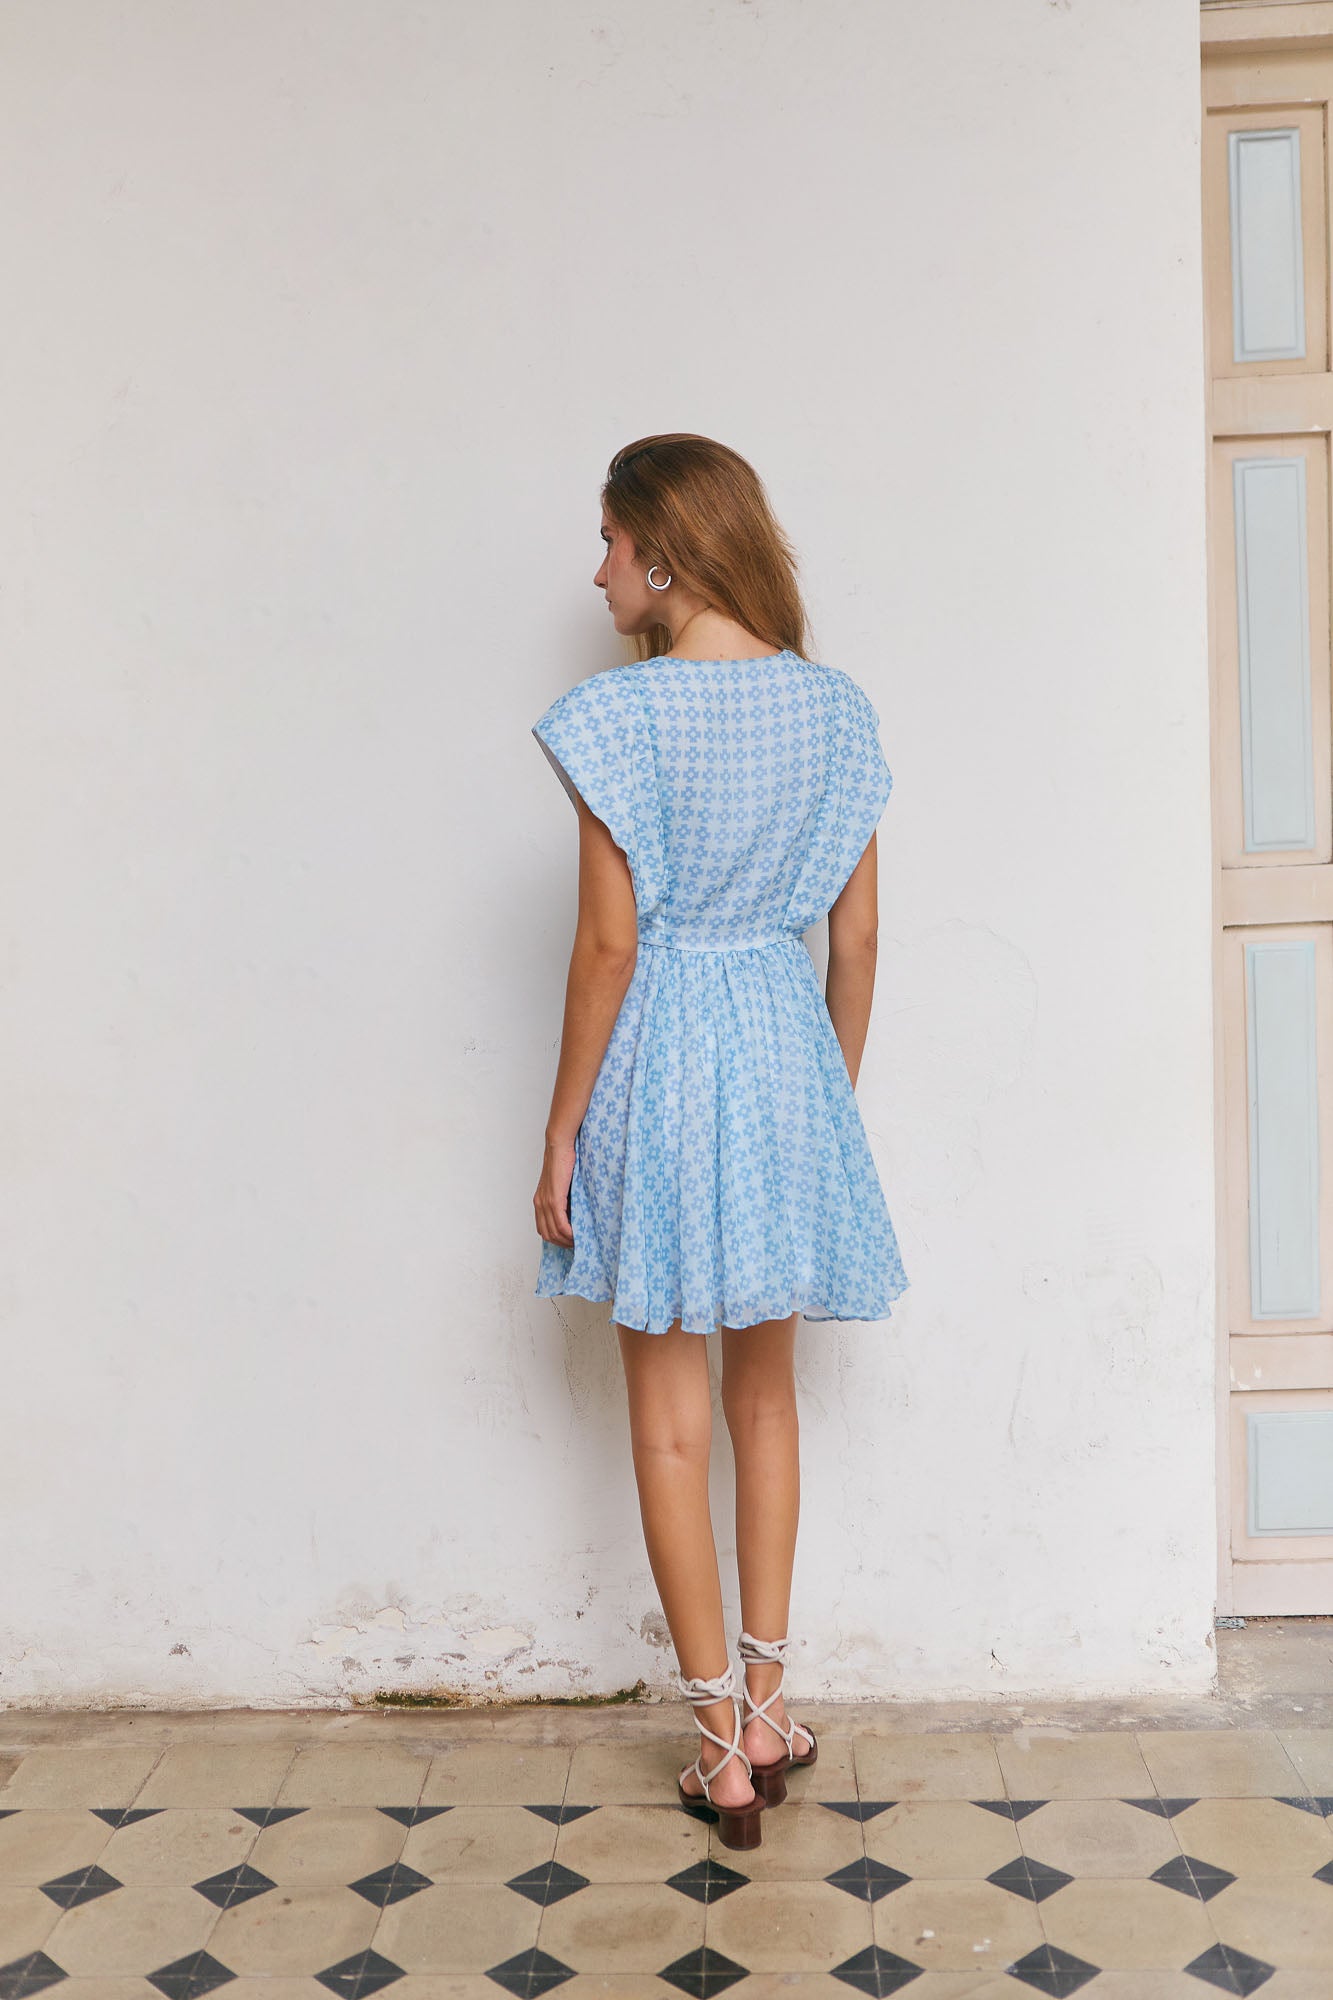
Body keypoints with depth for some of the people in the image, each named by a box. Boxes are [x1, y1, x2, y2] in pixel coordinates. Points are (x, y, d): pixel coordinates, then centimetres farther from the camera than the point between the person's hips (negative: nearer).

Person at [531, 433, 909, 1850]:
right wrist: (834, 1092, 16)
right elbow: (854, 936, 5)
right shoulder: (831, 705, 3)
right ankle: (765, 1709, 28)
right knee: (765, 1391, 19)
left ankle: (723, 1747, 17)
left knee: (671, 1422, 8)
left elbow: (610, 946, -14)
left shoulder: (619, 713, -12)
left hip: (662, 1056, -5)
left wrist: (561, 1136, -5)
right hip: (788, 1045, 5)